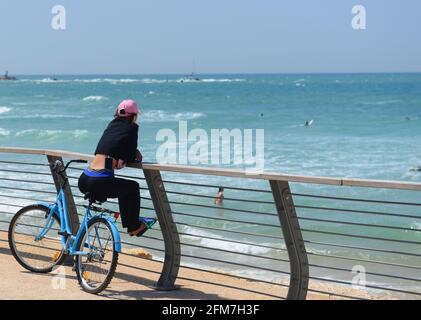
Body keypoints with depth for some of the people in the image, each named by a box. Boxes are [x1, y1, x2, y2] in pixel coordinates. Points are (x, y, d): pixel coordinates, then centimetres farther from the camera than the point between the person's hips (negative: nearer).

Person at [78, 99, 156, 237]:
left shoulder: (112, 124, 19)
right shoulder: (131, 127, 2)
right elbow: (130, 158, 5)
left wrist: (134, 152, 21)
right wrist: (136, 154, 25)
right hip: (99, 183, -7)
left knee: (124, 187, 31)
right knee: (133, 187, 20)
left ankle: (129, 222, 41)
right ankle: (134, 227, 26)